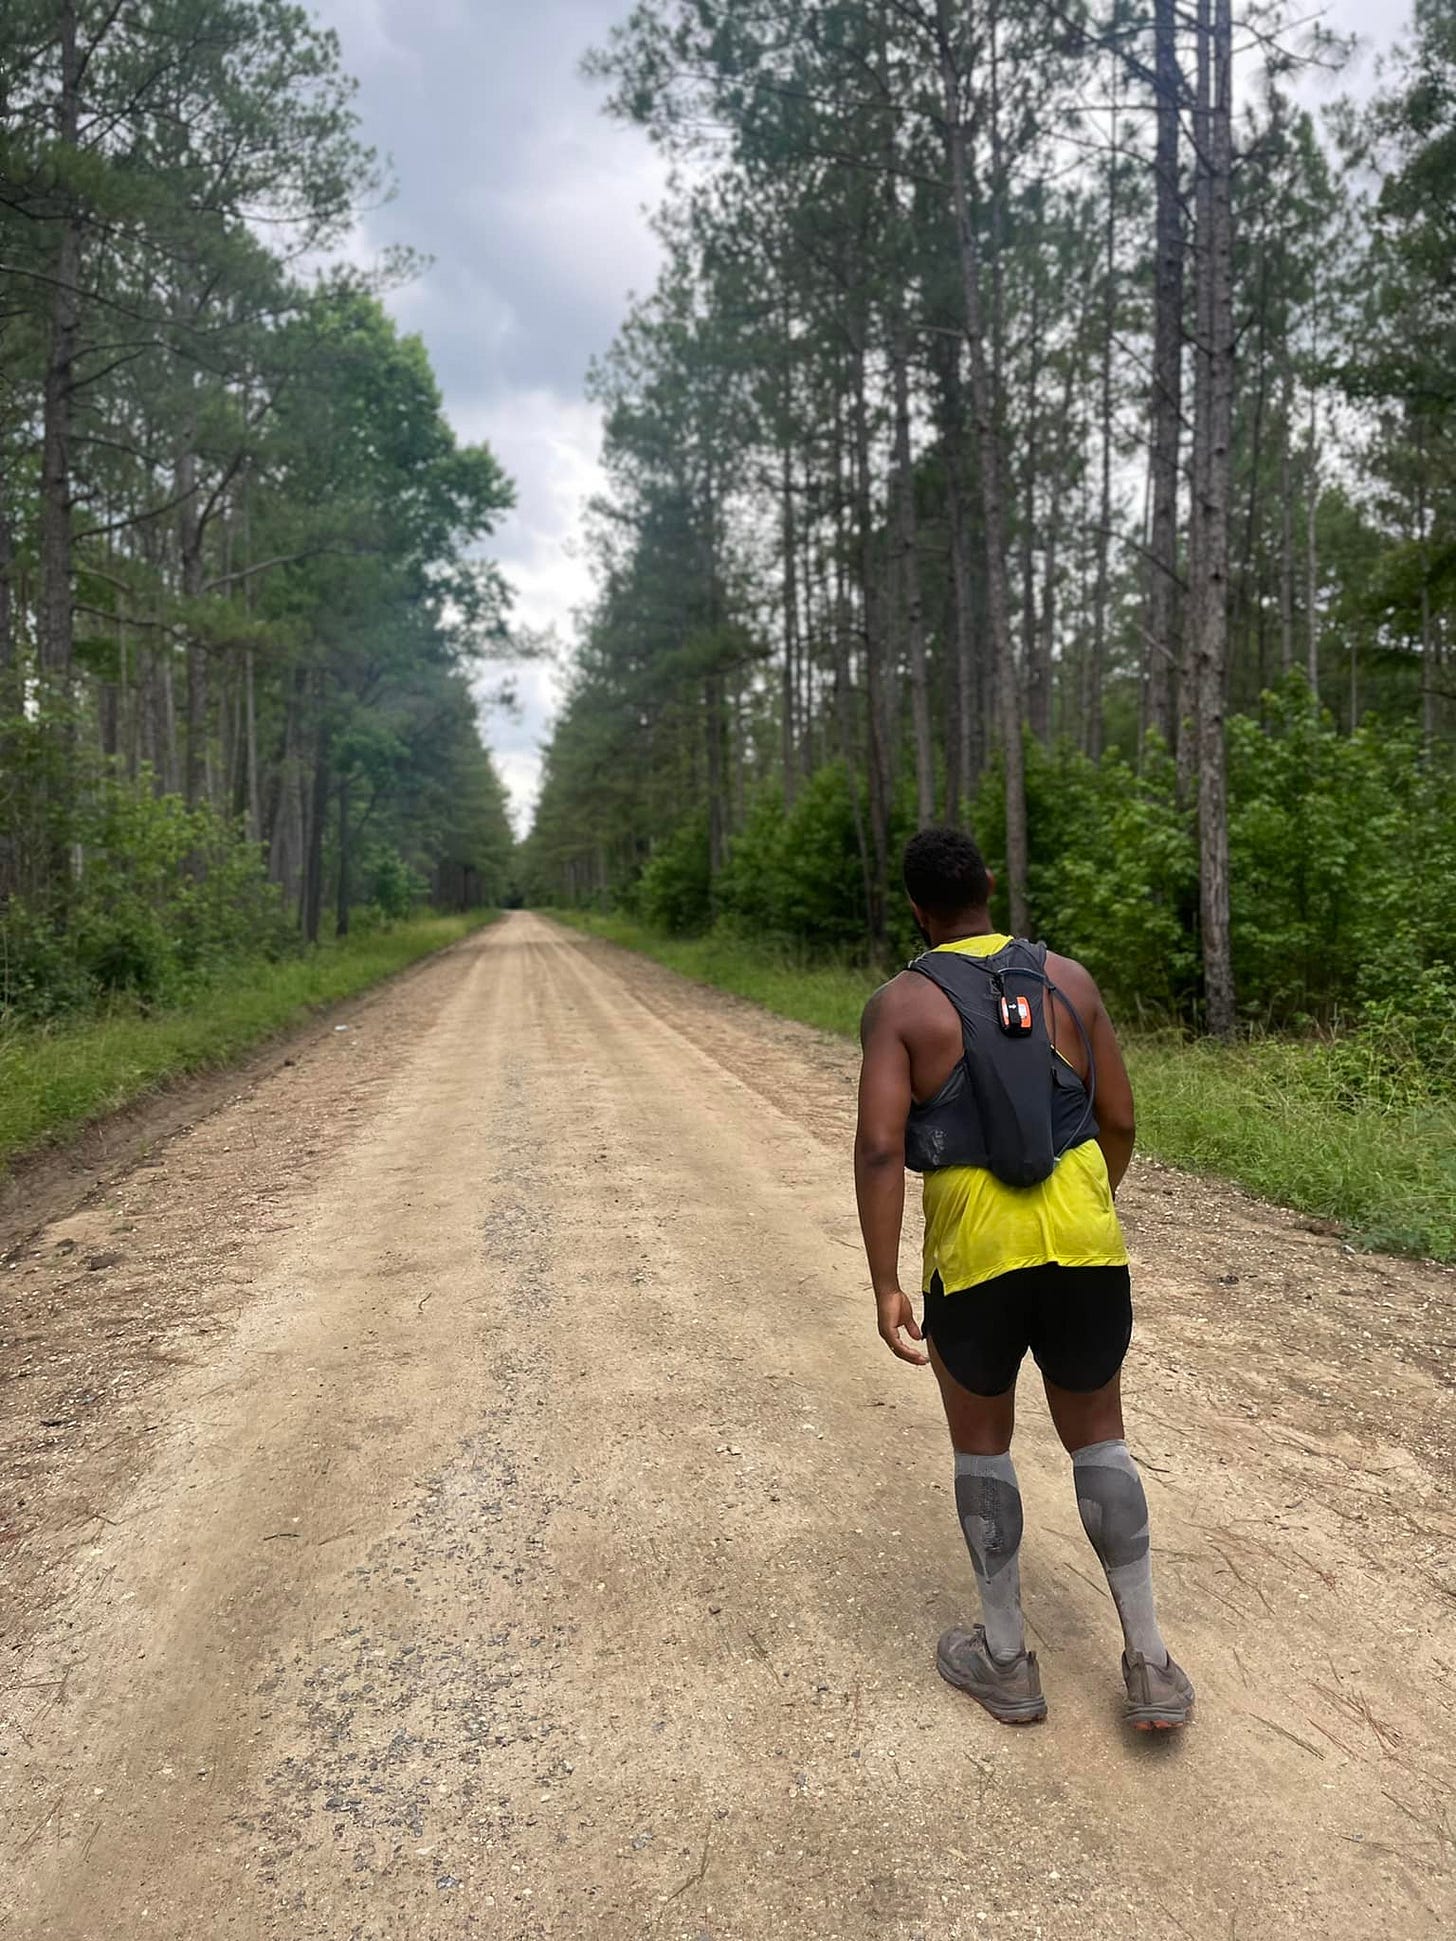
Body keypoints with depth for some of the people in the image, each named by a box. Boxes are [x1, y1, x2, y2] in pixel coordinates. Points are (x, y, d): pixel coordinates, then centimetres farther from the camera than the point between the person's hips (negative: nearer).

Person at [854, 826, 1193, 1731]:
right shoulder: (1068, 978, 4)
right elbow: (1120, 1119, 8)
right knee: (1098, 1441, 21)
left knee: (982, 1441, 19)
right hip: (1086, 1246, 3)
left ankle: (1006, 1660, 29)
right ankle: (1150, 1665, 21)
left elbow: (880, 1147, -15)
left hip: (975, 1256, -2)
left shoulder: (901, 1004, -5)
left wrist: (886, 1290, -12)